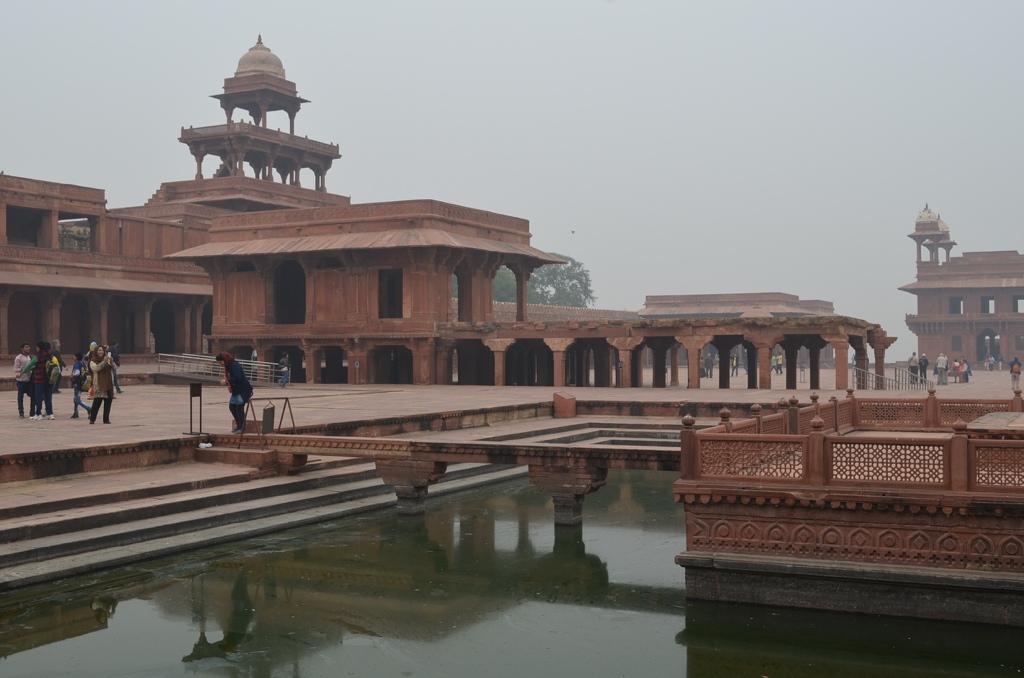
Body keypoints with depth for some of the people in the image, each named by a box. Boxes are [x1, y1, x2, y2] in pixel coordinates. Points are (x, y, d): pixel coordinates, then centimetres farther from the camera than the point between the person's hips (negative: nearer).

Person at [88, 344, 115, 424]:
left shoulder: (107, 360, 14)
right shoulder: (93, 362, 3)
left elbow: (114, 368, 5)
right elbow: (96, 368, -16)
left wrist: (112, 362, -14)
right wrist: (104, 361, -26)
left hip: (109, 384, 4)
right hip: (99, 385, -4)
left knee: (108, 402, 4)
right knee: (97, 402, -9)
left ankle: (106, 419, 10)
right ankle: (92, 419, -2)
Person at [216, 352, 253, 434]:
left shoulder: (235, 365, -17)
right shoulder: (229, 366, 13)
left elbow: (237, 378, -27)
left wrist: (227, 382, -20)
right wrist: (229, 385, 1)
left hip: (243, 390, -10)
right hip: (236, 390, 10)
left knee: (239, 408, -8)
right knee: (232, 407, 11)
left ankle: (241, 428, 1)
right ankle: (238, 425, 22)